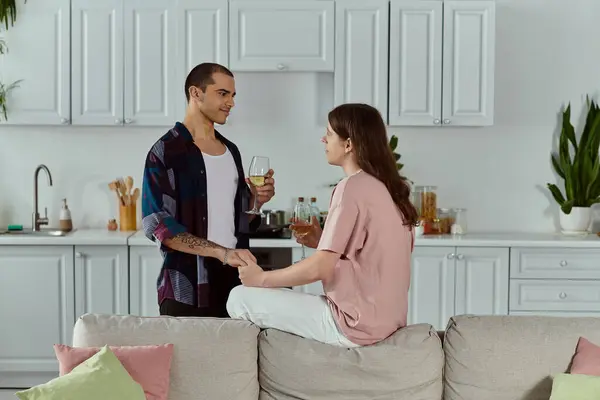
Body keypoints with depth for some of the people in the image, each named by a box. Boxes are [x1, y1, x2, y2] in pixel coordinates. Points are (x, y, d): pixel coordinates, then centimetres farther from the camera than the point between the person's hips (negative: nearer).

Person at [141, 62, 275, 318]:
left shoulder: (231, 151, 13)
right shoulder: (166, 152, -8)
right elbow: (159, 226, -16)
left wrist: (256, 199, 0)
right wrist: (222, 252, -25)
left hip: (233, 281, 6)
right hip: (187, 289, -6)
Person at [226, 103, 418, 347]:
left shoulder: (352, 188, -16)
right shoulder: (389, 188, 9)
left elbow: (319, 269, -20)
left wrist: (261, 278, -6)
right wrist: (322, 243, 9)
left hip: (355, 325, -9)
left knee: (240, 298, -3)